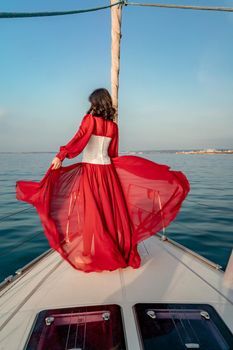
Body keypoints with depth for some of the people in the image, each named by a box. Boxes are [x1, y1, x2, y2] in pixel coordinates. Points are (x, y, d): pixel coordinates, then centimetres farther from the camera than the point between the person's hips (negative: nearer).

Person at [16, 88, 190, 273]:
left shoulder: (90, 119, -6)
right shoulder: (113, 126, 7)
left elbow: (79, 139, -21)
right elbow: (113, 154, 10)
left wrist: (61, 156, -27)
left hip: (91, 170, -4)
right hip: (107, 169, 4)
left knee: (91, 212, 2)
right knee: (112, 211, 11)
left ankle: (89, 254, 13)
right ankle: (121, 251, 22)